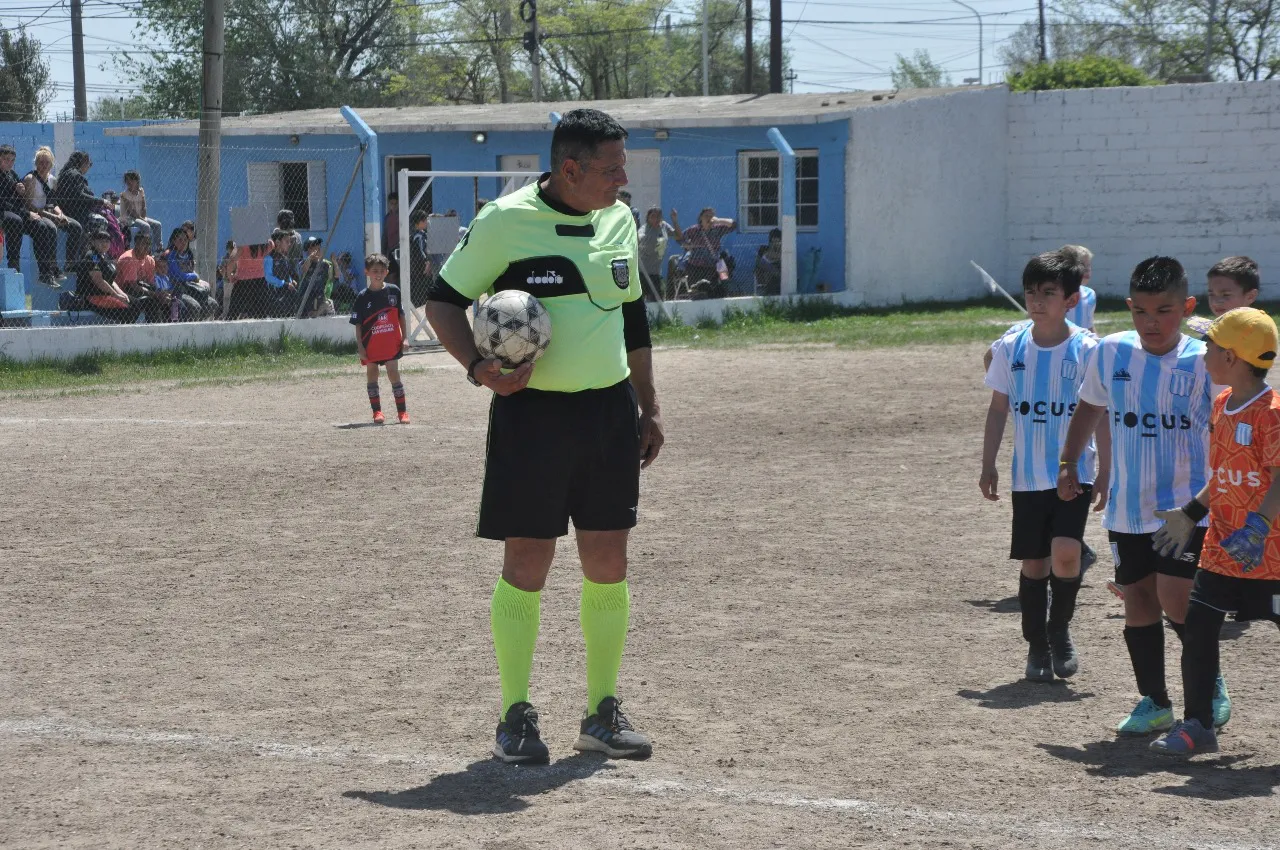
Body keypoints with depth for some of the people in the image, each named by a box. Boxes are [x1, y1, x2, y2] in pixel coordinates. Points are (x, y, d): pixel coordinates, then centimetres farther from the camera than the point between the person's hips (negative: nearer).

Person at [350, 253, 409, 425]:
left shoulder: (393, 291, 0)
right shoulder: (363, 297, -4)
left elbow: (401, 315, 8)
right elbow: (358, 324, -2)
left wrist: (405, 337, 5)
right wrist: (360, 346, -7)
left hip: (391, 343, 0)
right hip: (370, 344, 0)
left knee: (393, 374, -3)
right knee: (372, 375, 6)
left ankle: (402, 411, 3)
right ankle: (377, 412, 13)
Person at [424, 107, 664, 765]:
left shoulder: (620, 221, 9)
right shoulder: (505, 222, -9)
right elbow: (443, 299, -2)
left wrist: (647, 408, 18)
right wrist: (476, 364, -19)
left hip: (610, 410, 5)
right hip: (532, 411, -5)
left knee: (608, 563, 6)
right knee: (526, 564, -3)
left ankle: (603, 712, 18)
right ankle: (515, 716, 10)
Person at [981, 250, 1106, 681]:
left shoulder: (1087, 350, -6)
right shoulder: (1010, 347, 0)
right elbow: (998, 408, 8)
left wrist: (1106, 473, -3)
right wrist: (988, 465, 6)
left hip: (1074, 473, -2)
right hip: (1028, 477, 2)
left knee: (1065, 555, -18)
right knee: (1034, 564, 6)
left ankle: (1060, 630, 7)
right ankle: (1037, 646, 24)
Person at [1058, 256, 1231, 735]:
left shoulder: (1203, 362, -10)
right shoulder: (1111, 353, 0)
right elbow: (1090, 407, 18)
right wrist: (1068, 463, 15)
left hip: (1187, 506, -4)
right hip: (1128, 509, 4)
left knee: (1176, 599, -13)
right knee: (1138, 602, 8)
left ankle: (1210, 684, 11)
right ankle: (1154, 703, 22)